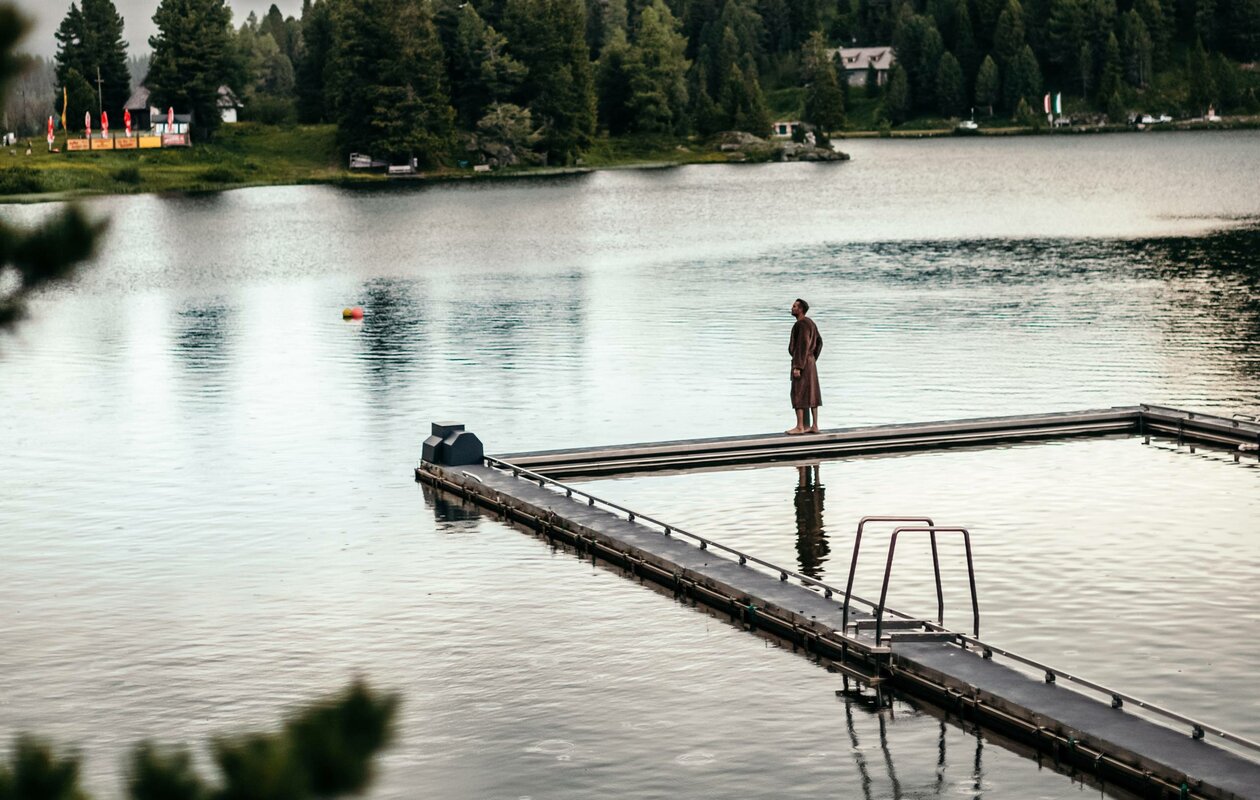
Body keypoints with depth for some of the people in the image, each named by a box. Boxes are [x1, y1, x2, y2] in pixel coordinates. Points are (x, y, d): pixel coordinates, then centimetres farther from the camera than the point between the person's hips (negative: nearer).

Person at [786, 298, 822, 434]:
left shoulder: (802, 324, -18)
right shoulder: (809, 323, 14)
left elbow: (803, 346, -23)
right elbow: (819, 341, 20)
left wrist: (798, 367, -25)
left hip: (801, 362, -10)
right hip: (810, 362, 10)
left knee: (797, 394, -7)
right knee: (810, 395, 10)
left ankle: (800, 427, -8)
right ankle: (814, 426, 10)